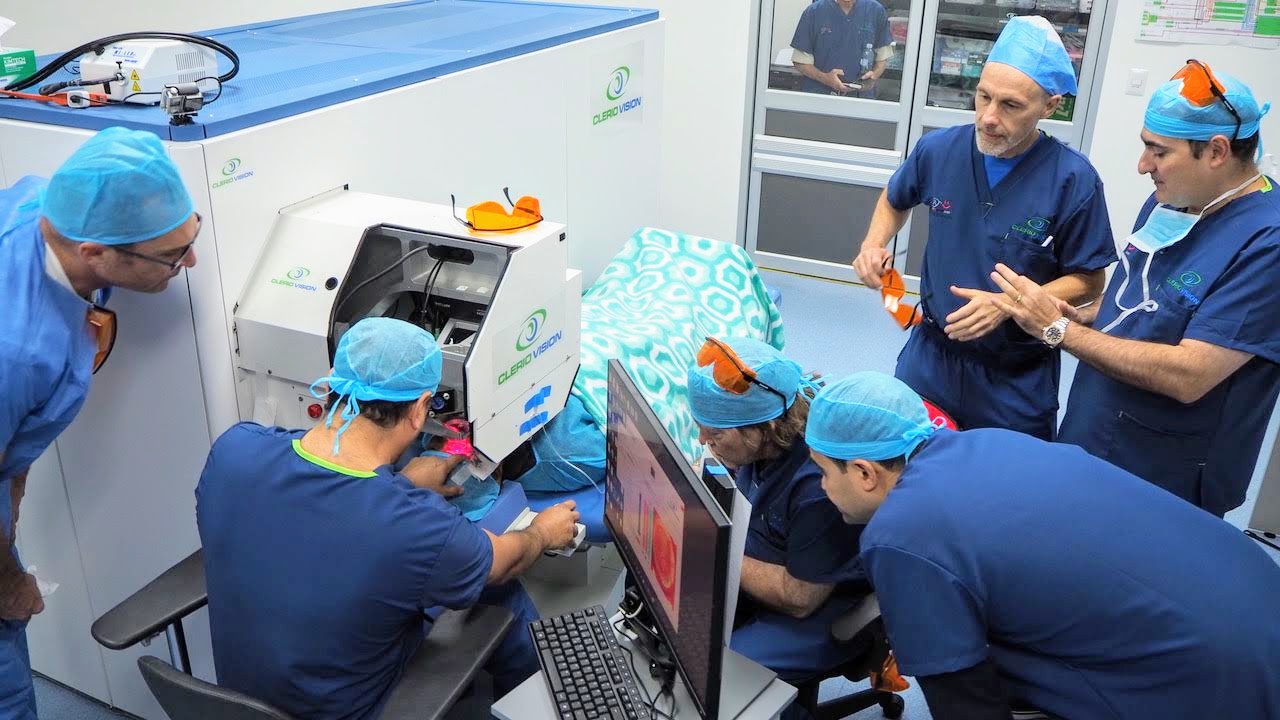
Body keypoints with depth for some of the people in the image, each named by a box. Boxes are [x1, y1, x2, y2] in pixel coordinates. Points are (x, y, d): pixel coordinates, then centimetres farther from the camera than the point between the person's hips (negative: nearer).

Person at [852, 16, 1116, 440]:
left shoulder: (1073, 179, -18)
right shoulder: (938, 150, -8)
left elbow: (1088, 281, -10)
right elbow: (894, 200, 14)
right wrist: (874, 245, -5)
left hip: (1017, 377, -2)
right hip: (930, 354, 3)